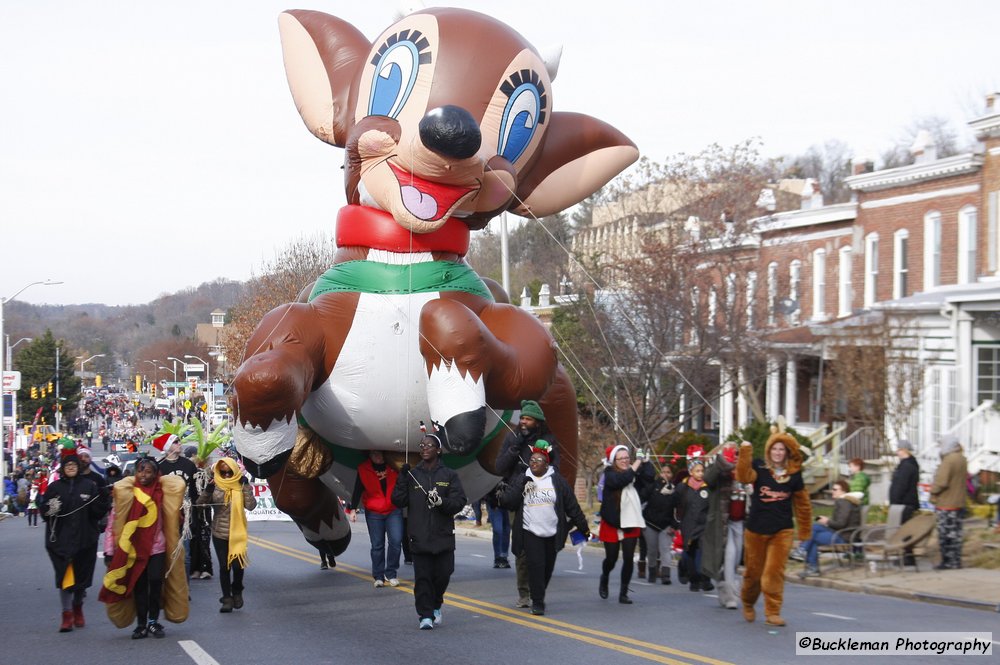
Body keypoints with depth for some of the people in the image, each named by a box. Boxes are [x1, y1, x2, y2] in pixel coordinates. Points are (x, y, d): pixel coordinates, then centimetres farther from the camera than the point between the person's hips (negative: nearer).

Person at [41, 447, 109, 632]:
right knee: (65, 576, -5)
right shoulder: (54, 487, 4)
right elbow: (44, 511, 3)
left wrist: (96, 504, -20)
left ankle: (77, 608, 33)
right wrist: (51, 510, -17)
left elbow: (101, 510, 1)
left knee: (82, 575, 11)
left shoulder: (89, 485, 3)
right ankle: (67, 615, -2)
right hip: (61, 539, -1)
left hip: (85, 538, 1)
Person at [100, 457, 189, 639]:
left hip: (157, 548, 1)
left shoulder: (162, 493, 2)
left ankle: (153, 622, 8)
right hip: (133, 548, -1)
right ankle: (141, 625, 12)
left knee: (156, 583, -7)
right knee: (138, 587, 2)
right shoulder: (124, 493, -4)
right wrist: (109, 550, -7)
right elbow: (113, 523, -4)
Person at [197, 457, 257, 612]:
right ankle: (227, 598, 13)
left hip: (238, 533, -1)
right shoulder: (215, 486, -1)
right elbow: (200, 503, -7)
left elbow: (251, 505, -12)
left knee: (237, 564, -6)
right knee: (224, 566, 3)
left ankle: (237, 591, 21)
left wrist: (245, 486, -17)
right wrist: (208, 489, -21)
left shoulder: (241, 486, -2)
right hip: (219, 533, 1)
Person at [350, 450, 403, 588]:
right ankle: (378, 577, 10)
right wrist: (353, 508, -2)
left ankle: (391, 574, 4)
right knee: (377, 545, 1)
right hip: (373, 513, 0)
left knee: (396, 541, -9)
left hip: (394, 511, 0)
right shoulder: (363, 469, -2)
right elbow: (358, 490, 2)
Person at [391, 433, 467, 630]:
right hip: (419, 537, 0)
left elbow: (459, 501, -1)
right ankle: (425, 615, 0)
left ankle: (436, 606, 28)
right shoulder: (412, 474, 7)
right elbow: (398, 501, 3)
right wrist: (402, 479, -9)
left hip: (443, 536, 0)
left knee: (443, 574, 4)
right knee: (422, 577, -4)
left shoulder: (449, 475, 6)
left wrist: (442, 502, -19)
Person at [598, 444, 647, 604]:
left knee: (628, 559, -1)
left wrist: (644, 462, -16)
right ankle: (604, 579, 39)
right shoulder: (610, 474, -7)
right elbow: (620, 480, -27)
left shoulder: (635, 474, 4)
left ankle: (623, 593, 8)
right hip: (612, 523, -2)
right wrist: (634, 468, -22)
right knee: (611, 558, 7)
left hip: (631, 523, 2)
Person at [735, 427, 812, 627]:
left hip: (782, 531, 0)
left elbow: (802, 504, 10)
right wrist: (745, 452, -35)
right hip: (756, 529, 0)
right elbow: (743, 476, -26)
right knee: (753, 571, 11)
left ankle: (773, 612, -4)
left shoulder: (794, 474, 0)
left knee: (775, 571, -10)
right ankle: (748, 603, 36)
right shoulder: (759, 468, -5)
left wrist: (804, 532, 14)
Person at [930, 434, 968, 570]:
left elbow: (941, 482, -26)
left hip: (946, 503, -9)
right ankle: (956, 561, 20)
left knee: (946, 534, -3)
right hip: (959, 502, 9)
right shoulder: (962, 459, 10)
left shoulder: (948, 461, -20)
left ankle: (948, 562, 0)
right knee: (956, 533, 14)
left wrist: (933, 492, -9)